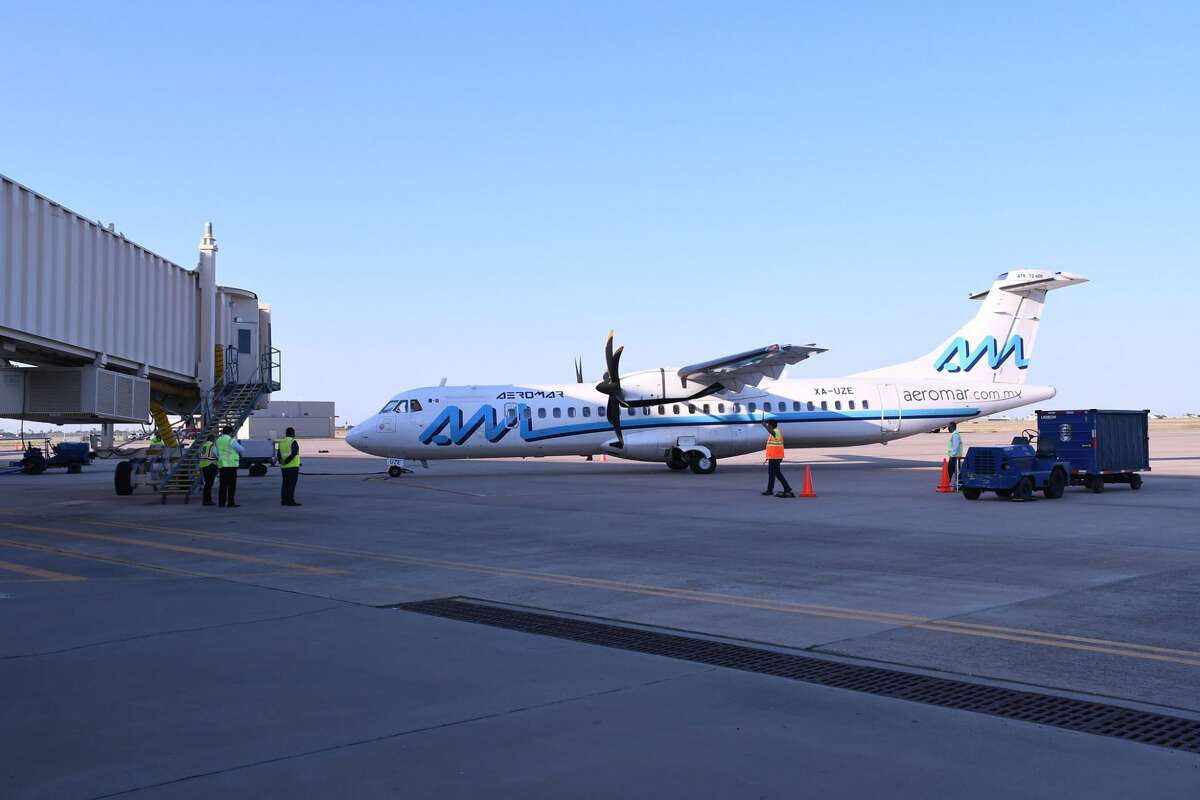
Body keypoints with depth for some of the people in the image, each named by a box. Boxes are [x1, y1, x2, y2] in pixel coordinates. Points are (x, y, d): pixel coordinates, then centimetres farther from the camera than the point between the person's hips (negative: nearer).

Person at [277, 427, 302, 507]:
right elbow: (294, 453, -20)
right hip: (293, 466, -7)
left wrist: (281, 462, 1)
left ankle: (283, 500, 12)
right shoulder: (293, 442, -9)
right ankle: (290, 501, -10)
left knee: (285, 484, 13)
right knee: (292, 484, -6)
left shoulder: (281, 442, 12)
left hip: (284, 467, 7)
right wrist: (287, 461, -14)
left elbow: (279, 454, 9)